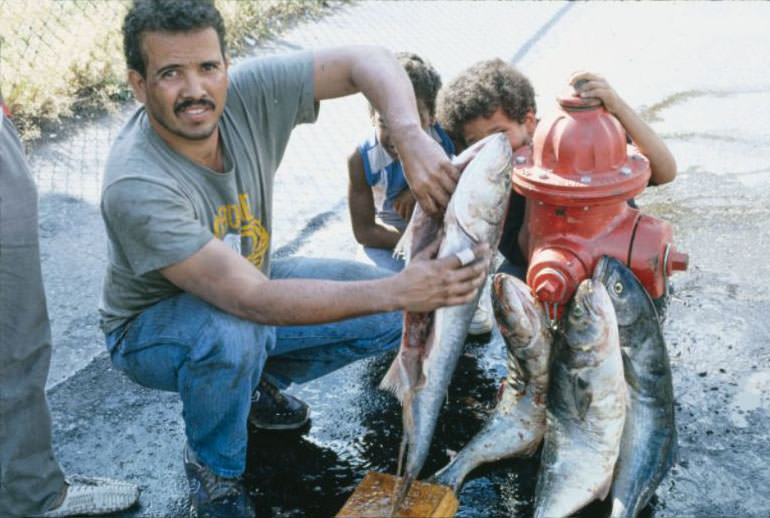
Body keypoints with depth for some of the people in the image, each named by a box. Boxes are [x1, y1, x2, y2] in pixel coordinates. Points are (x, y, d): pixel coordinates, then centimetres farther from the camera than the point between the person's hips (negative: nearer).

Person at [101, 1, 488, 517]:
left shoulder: (247, 93, -22)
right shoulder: (136, 188, -36)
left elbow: (367, 60, -20)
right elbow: (253, 299, -40)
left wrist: (412, 138, -41)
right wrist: (400, 289, -45)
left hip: (247, 283, 5)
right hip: (154, 323, -5)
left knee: (389, 316, -8)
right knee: (232, 336, -39)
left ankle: (256, 381, 15)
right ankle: (213, 467, -6)